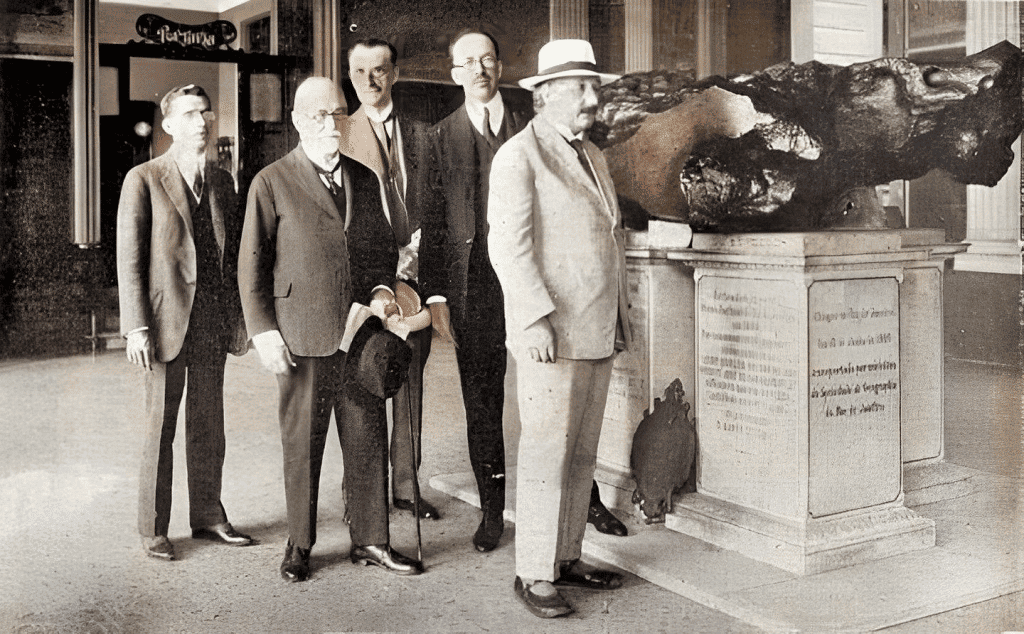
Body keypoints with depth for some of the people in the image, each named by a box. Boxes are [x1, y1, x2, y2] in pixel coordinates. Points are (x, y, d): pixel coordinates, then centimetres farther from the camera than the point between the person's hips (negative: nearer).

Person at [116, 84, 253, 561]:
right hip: (167, 321, -5)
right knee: (160, 428, 4)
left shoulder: (222, 182, 11)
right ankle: (153, 529, 16)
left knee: (209, 426, 12)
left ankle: (207, 516, 25)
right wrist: (137, 327, -13)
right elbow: (129, 258, -7)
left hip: (213, 323, 5)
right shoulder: (143, 180, -4)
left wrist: (239, 316, 9)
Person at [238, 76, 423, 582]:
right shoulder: (272, 183, 0)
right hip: (302, 337, -3)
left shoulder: (365, 179, 13)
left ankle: (370, 540, 21)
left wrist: (383, 290, 3)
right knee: (302, 444, 6)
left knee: (368, 439, 7)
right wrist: (263, 331, -8)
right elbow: (251, 265, -1)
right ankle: (299, 545, 22)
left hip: (361, 332, 4)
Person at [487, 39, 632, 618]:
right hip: (552, 334, -8)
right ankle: (534, 575, 6)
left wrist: (621, 311, 19)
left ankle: (568, 557, 23)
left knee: (583, 456, 12)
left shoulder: (594, 157, 18)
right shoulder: (518, 157, -6)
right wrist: (538, 319, -19)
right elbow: (507, 245, -14)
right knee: (547, 456, -4)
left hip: (599, 333, 8)